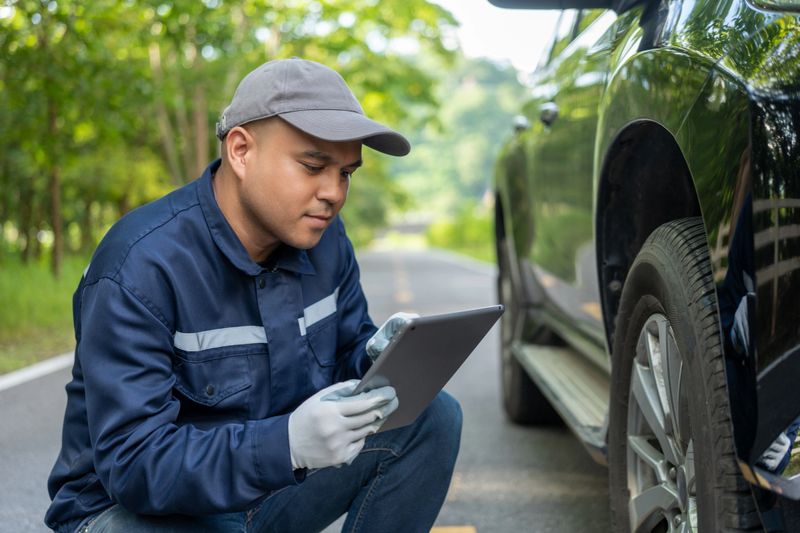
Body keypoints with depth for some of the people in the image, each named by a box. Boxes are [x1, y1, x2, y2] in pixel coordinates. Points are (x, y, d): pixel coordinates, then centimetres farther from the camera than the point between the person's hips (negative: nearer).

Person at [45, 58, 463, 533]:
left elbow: (350, 349, 10)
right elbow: (133, 464, -28)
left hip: (272, 487, 7)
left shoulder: (324, 237, -3)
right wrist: (288, 444, -43)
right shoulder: (140, 268, -25)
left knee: (432, 416, -7)